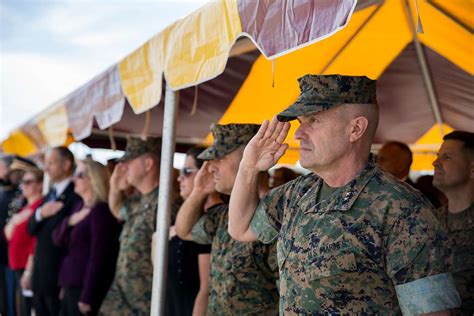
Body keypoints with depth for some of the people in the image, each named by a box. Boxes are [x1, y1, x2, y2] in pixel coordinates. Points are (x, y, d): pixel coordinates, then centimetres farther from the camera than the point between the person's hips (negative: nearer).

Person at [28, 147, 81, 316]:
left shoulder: (76, 194, -15)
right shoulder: (50, 194, 14)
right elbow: (31, 228, 9)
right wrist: (40, 213, -12)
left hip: (59, 276, -8)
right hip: (39, 273, 8)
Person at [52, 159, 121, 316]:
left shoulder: (101, 210, -14)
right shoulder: (79, 206, 12)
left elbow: (98, 257, -18)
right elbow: (57, 240, 12)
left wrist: (87, 297, -19)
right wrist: (68, 221, -8)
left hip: (86, 288, -8)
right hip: (70, 286, 8)